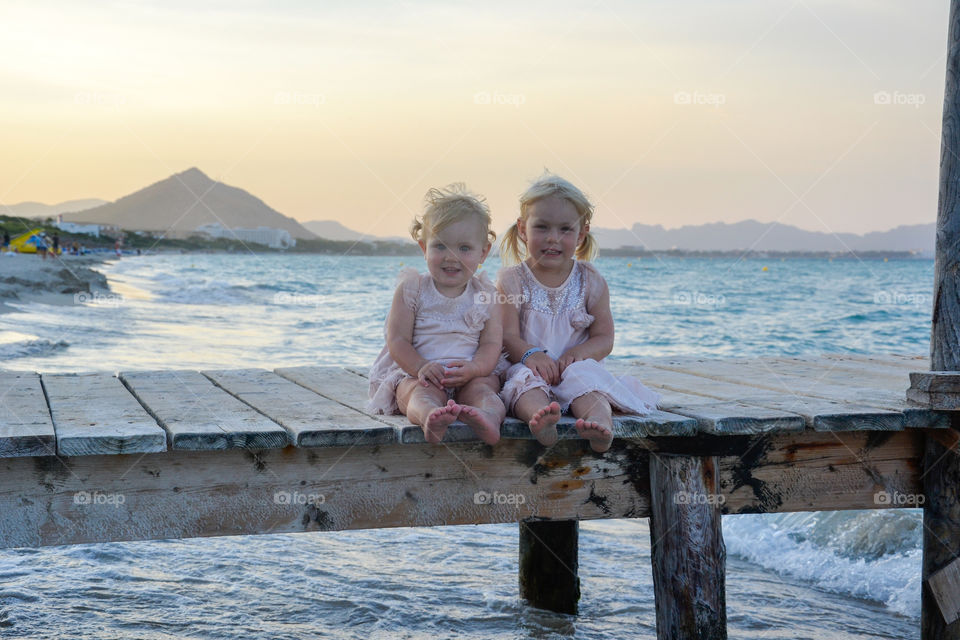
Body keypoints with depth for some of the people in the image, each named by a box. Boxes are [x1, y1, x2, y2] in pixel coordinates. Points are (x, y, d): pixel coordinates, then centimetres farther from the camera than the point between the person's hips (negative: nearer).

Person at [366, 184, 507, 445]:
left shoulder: (487, 296, 8)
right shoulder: (411, 289, 4)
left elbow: (492, 344, 0)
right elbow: (397, 340, -2)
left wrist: (472, 369, -24)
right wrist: (421, 367, -22)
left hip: (472, 373, 2)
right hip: (415, 372, -2)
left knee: (481, 389, -30)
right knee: (423, 393, -34)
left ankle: (488, 417, -64)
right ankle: (430, 417, -69)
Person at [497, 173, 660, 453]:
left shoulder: (591, 281, 8)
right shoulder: (512, 280, 4)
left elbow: (604, 339, 4)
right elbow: (507, 336, -5)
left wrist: (578, 352, -19)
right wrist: (530, 355, -28)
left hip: (576, 367, 1)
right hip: (527, 367, -1)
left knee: (587, 377, -32)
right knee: (528, 378, -34)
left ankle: (599, 422, -62)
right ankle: (539, 418, -67)